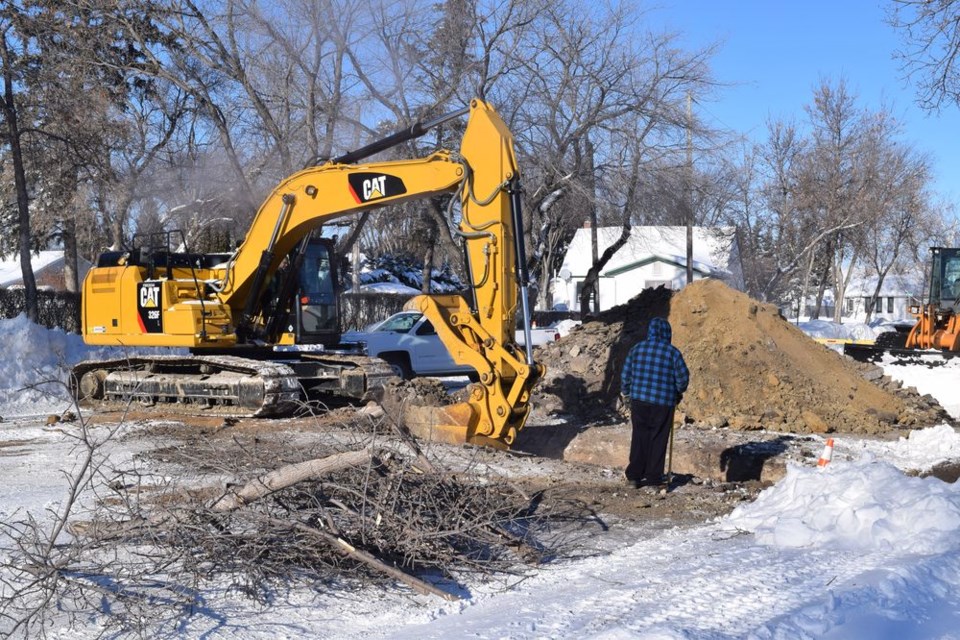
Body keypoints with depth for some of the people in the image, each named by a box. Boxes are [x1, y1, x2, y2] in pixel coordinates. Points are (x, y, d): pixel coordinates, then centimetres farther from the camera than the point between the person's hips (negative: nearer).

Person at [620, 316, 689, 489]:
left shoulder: (637, 348, 1)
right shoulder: (673, 352, -6)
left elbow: (625, 374, 4)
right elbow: (683, 377, -3)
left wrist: (626, 392, 20)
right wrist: (678, 393, 15)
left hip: (639, 399, 2)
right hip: (663, 403, -2)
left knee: (639, 437, 12)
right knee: (658, 439, 8)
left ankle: (634, 474, 8)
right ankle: (654, 476, 11)